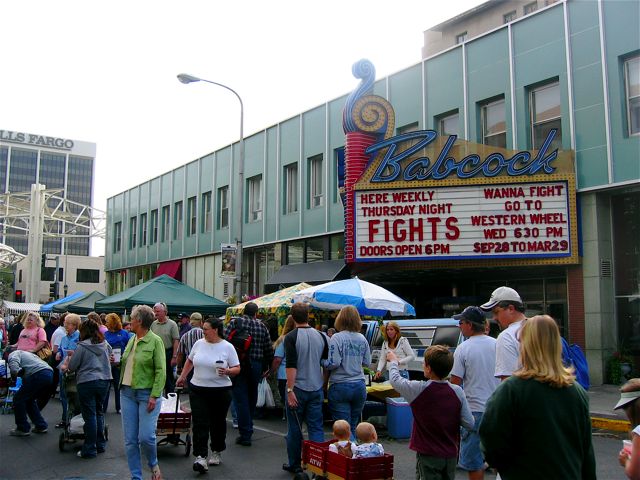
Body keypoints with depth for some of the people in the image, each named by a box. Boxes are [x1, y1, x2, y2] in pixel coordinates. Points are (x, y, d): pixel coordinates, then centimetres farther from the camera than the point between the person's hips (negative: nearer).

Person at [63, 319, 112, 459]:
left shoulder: (82, 346, -10)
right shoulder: (105, 345, 7)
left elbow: (72, 366, -7)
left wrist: (66, 366, 18)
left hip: (87, 382, -5)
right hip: (104, 380, 5)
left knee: (90, 415, 0)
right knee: (99, 412, 17)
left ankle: (90, 450, 5)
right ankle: (100, 444, 23)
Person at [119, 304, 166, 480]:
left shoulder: (155, 341, -9)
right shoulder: (132, 340, 11)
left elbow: (161, 371, -13)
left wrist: (154, 396, -18)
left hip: (147, 394, -6)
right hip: (127, 393, 6)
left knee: (146, 436, -10)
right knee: (130, 439, 6)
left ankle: (153, 465, 19)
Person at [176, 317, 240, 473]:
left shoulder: (227, 347, -7)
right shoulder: (198, 344, 3)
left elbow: (237, 369, -6)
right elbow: (190, 361, 18)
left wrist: (227, 371, -24)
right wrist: (182, 377, 19)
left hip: (220, 391, -2)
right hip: (198, 390, 2)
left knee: (218, 423, 12)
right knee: (199, 424, -7)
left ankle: (217, 452, 30)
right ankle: (200, 457, -8)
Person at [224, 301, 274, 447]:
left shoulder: (235, 322, -1)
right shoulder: (262, 326, 6)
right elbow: (269, 349, 7)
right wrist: (265, 368, 19)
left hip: (238, 365, -3)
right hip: (256, 366, 3)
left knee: (241, 398, -2)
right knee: (252, 398, 17)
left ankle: (245, 435, -4)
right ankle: (248, 428, 28)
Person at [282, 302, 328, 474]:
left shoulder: (291, 337, -12)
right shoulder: (320, 336, 3)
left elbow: (291, 365, -18)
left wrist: (290, 390, -17)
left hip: (298, 388, -4)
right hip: (316, 389, 4)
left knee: (294, 429, 9)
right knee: (316, 428, 5)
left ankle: (295, 465, 19)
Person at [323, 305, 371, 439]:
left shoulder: (337, 338, -12)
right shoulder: (362, 339, 3)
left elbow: (333, 363, -17)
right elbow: (367, 363, 10)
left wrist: (322, 362, 2)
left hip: (340, 387, -5)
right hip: (360, 386, 5)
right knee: (353, 427, 17)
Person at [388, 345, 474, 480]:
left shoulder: (419, 390, -17)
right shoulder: (457, 392, -9)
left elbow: (395, 380, 0)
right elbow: (470, 423, -5)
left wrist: (393, 361, 18)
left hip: (428, 455, -4)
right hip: (451, 454, 4)